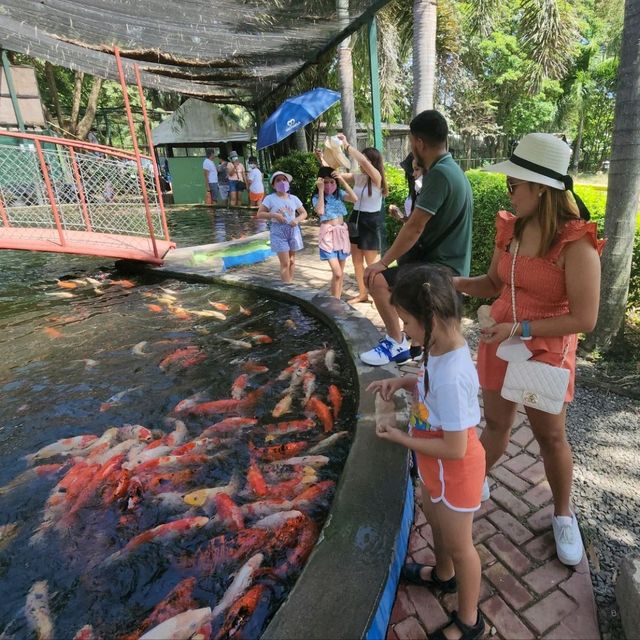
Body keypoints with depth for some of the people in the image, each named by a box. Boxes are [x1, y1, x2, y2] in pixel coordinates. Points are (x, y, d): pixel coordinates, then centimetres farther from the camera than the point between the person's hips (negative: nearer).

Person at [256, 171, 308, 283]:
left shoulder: (293, 198, 6)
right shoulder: (270, 198, -4)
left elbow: (304, 213, 13)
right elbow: (259, 214, -5)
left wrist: (297, 220, -8)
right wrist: (274, 215, -18)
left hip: (293, 230, 4)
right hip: (278, 231, -4)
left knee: (292, 260, 13)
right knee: (285, 263, -7)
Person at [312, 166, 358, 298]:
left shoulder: (339, 194, 4)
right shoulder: (316, 198, -3)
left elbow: (355, 199, -13)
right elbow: (320, 212, -23)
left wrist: (342, 180, -14)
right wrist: (321, 190, -17)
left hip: (341, 232, 4)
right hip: (328, 235, -4)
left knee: (341, 271, 11)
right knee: (337, 273, -13)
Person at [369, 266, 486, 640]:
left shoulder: (451, 377, -38)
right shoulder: (446, 346, -11)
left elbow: (455, 449, -31)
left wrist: (401, 438, -21)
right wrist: (402, 381, -7)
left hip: (454, 470, -9)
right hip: (437, 467, 9)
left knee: (458, 544, 16)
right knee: (436, 520, 32)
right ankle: (443, 576, 62)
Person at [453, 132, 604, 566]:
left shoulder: (576, 245, -21)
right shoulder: (510, 229, -2)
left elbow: (584, 320, -20)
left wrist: (521, 328, -24)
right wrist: (457, 283, -8)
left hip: (546, 353, -4)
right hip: (500, 343, 5)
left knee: (551, 437, 14)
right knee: (496, 424, 19)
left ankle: (563, 514, 38)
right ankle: (477, 483, 42)